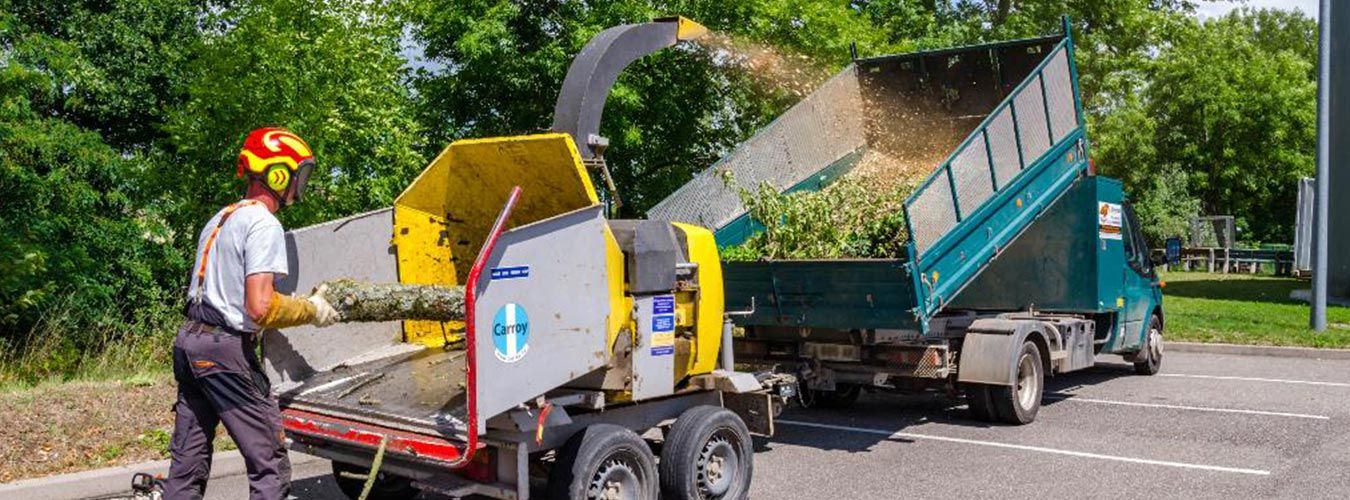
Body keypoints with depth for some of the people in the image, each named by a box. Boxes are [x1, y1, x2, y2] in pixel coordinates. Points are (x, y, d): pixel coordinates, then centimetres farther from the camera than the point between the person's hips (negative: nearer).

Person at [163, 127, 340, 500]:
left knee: (187, 462, 13)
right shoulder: (264, 225, -12)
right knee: (270, 463, -3)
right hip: (226, 349, -9)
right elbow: (261, 308, -20)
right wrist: (311, 311, -5)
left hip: (189, 340, 10)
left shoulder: (221, 218, 17)